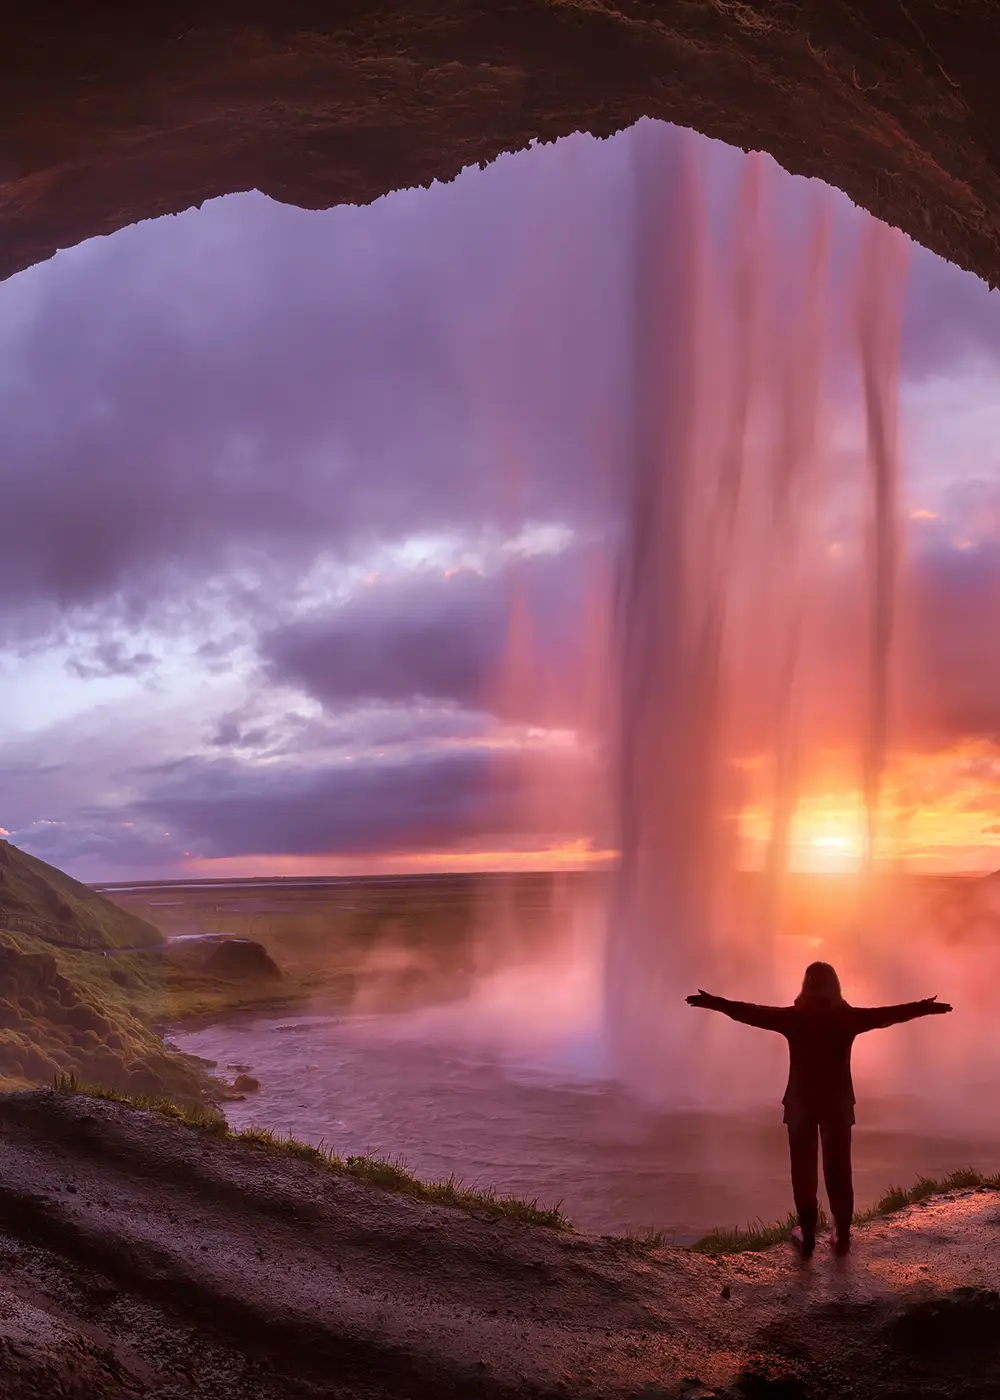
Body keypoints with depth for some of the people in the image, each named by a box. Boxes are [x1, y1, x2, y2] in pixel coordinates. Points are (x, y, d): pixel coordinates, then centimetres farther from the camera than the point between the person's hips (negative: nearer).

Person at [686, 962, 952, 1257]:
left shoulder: (793, 1017, -10)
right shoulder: (848, 1018, -7)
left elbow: (750, 1012, -7)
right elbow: (888, 1014, 0)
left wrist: (714, 1002, 0)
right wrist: (925, 1008, 11)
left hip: (801, 1102, -1)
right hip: (838, 1103, 1)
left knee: (803, 1170, 10)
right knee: (839, 1170, 11)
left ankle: (807, 1235, 13)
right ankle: (842, 1235, 14)